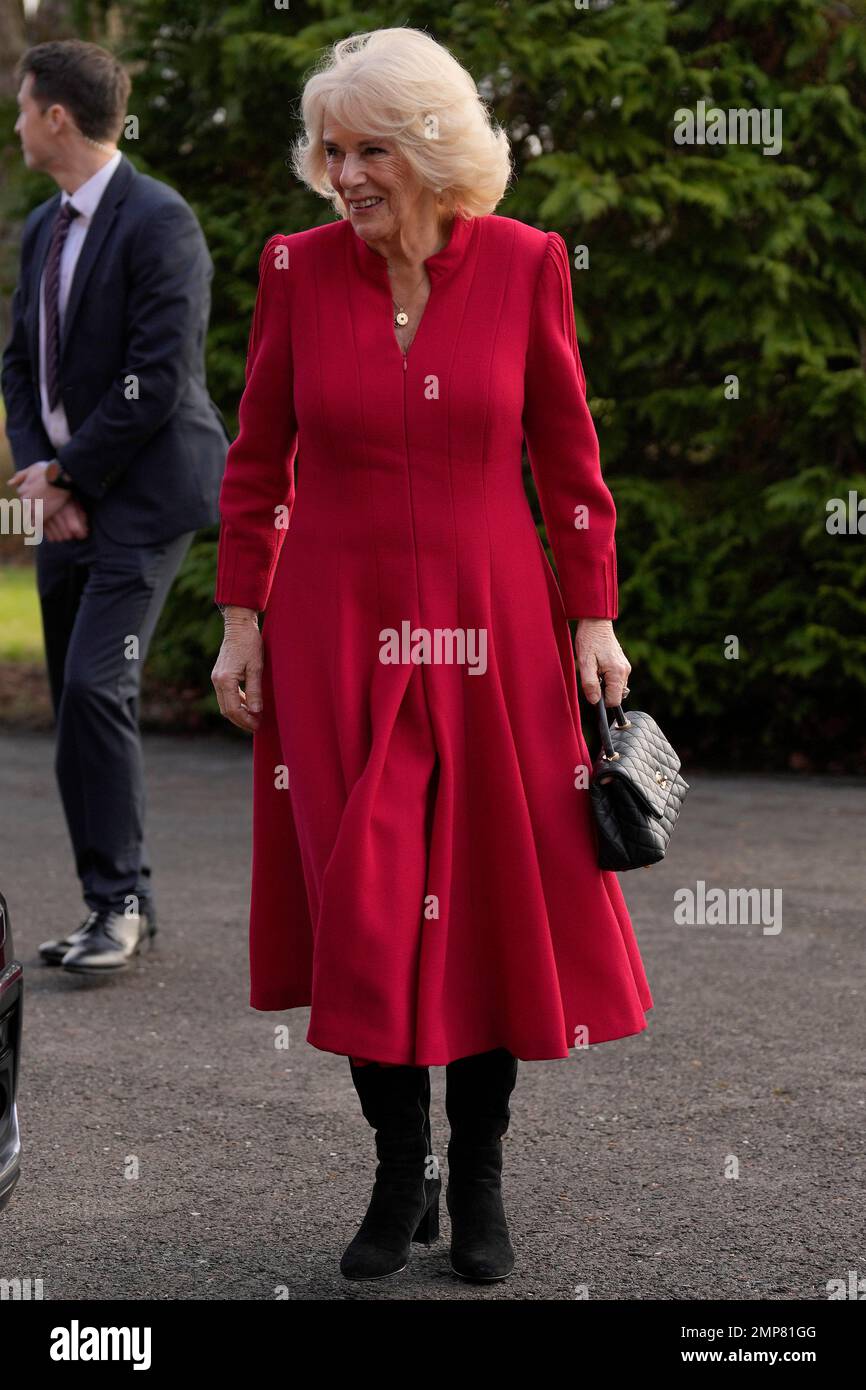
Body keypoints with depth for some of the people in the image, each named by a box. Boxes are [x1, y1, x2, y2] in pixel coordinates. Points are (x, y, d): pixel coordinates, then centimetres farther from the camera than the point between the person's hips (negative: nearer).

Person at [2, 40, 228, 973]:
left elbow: (157, 380, -19)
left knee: (95, 688, -16)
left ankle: (119, 898, -6)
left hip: (141, 493, -8)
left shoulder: (158, 222, -13)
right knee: (78, 702, 8)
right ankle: (118, 904, 16)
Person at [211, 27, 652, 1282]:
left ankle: (479, 1179, 22)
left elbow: (569, 458, 3)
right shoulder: (297, 267, -2)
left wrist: (593, 619, 0)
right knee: (361, 910, 0)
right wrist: (243, 622, 1)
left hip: (490, 630, 0)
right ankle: (400, 1174, 18)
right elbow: (257, 462, 5)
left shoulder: (525, 263, -4)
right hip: (337, 637, 0)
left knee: (497, 903, 5)